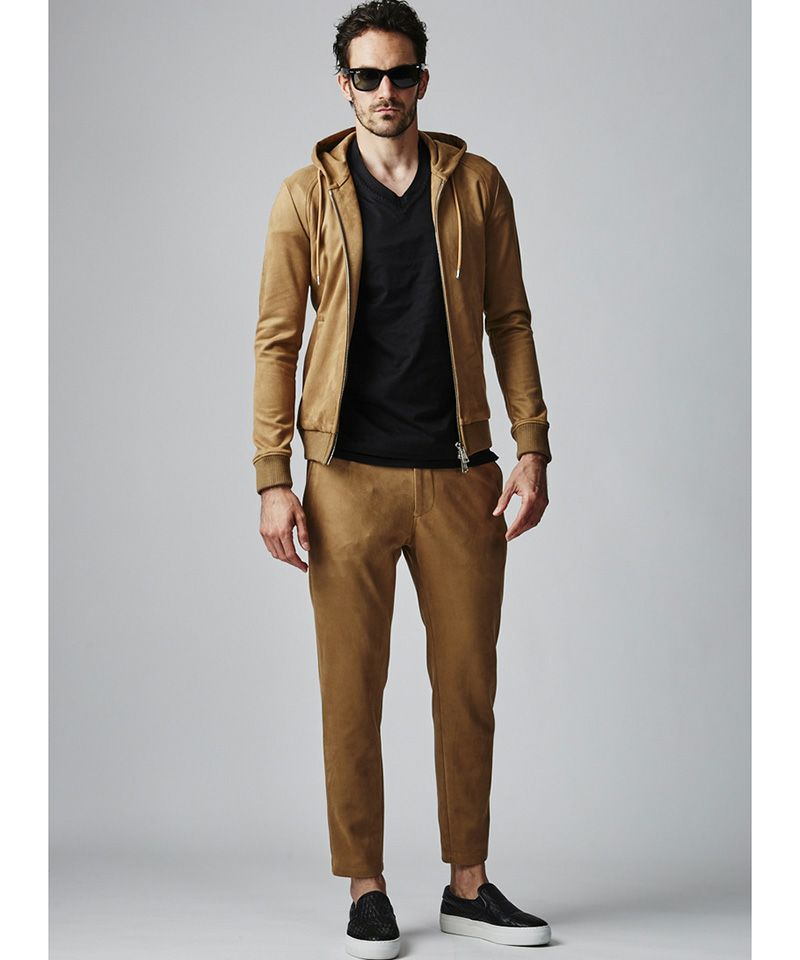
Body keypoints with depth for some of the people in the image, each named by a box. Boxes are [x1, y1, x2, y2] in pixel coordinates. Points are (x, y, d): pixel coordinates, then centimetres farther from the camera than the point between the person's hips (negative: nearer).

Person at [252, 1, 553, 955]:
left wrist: (532, 448, 1)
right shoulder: (307, 194, 3)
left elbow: (509, 321, 9)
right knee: (351, 691, 2)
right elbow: (277, 338, 1)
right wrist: (273, 481, -6)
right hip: (349, 475, -1)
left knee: (468, 684, 7)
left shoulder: (477, 185, 7)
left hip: (460, 474, 2)